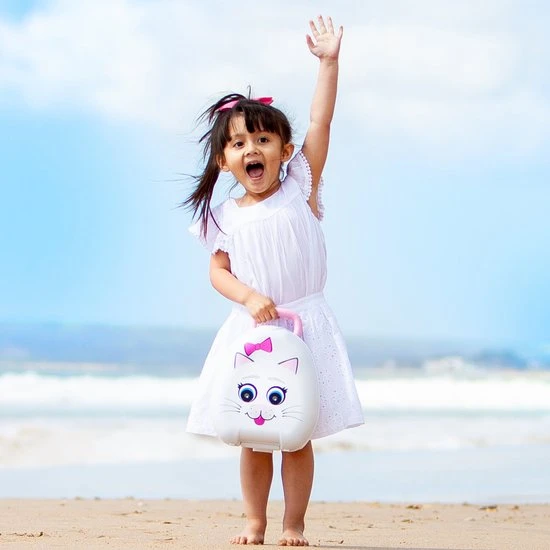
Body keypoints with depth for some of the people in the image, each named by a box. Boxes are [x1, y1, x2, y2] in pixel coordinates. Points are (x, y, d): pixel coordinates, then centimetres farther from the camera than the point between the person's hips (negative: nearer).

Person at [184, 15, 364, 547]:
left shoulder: (300, 189, -1)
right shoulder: (224, 216, 3)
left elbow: (319, 123, -7)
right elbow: (218, 272, 3)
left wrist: (328, 61, -12)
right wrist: (249, 296, -16)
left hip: (304, 323, -2)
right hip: (250, 327, 2)